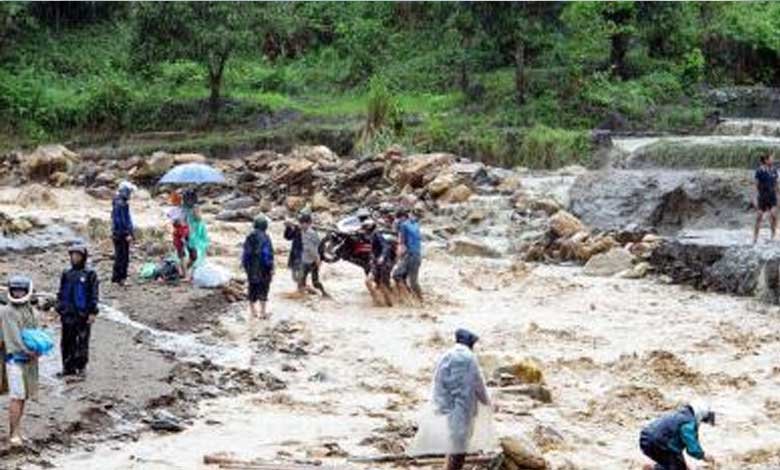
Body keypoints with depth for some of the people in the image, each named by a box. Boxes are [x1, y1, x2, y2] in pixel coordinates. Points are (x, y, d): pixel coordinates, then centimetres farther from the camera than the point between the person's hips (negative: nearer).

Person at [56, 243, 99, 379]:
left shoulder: (90, 274, -4)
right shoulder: (67, 274, 9)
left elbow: (94, 295, -5)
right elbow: (61, 293, 14)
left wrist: (92, 312, -10)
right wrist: (60, 309, 10)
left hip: (83, 314, -4)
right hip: (68, 314, 4)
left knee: (82, 342, 2)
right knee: (67, 342, 7)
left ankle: (81, 367, 11)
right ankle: (68, 367, 15)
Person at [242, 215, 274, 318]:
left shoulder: (249, 237, 2)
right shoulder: (265, 238, -14)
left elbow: (246, 253, 7)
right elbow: (268, 253, -15)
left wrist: (245, 265, 16)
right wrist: (271, 268, -9)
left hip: (251, 267, 5)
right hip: (263, 267, -5)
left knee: (253, 288, 15)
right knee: (263, 289, 5)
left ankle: (252, 311, 22)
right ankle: (262, 312, 6)